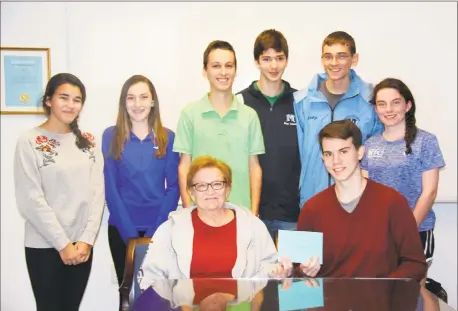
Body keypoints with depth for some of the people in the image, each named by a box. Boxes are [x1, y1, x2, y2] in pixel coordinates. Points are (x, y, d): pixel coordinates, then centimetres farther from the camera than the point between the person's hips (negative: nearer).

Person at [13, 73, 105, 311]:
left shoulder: (88, 141, 6)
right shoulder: (29, 142, -8)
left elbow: (97, 192, 2)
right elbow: (31, 200, -12)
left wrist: (87, 238, -8)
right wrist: (62, 243, -13)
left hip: (81, 246, 4)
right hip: (44, 246, -4)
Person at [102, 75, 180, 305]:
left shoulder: (168, 137, 1)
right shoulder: (111, 136, -1)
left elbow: (173, 186, -1)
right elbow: (110, 188, -4)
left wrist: (156, 230, -10)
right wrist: (130, 232, -10)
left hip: (158, 229, 1)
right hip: (122, 229, 0)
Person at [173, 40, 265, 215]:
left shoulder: (249, 115, 3)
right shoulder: (190, 114, -1)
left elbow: (254, 166, 6)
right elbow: (184, 166, 1)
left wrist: (254, 212, 1)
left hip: (241, 209, 1)